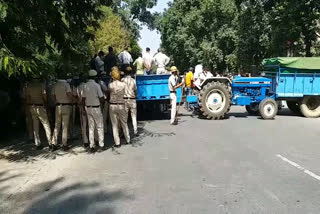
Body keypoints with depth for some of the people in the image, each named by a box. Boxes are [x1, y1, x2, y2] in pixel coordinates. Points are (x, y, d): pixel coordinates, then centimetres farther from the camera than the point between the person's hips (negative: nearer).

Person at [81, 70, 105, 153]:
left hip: (88, 108, 4)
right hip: (96, 108, -4)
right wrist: (101, 103, 6)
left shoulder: (84, 86, 0)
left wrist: (86, 105, 14)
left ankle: (92, 146, 11)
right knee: (100, 127, 8)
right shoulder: (96, 85, -14)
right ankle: (101, 145, 12)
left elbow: (83, 98, 2)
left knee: (91, 127, 10)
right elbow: (102, 98, -14)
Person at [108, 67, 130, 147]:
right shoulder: (123, 84, -6)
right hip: (121, 105, 1)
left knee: (114, 125, 6)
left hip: (112, 106, -1)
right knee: (124, 124, 15)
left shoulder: (110, 85, -9)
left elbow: (109, 92, 5)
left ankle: (117, 143, 9)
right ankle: (128, 140, 26)